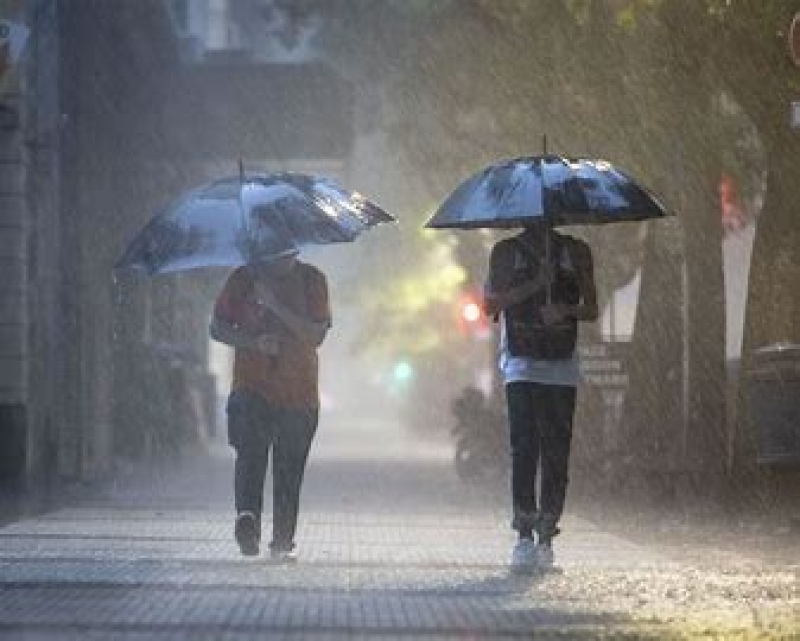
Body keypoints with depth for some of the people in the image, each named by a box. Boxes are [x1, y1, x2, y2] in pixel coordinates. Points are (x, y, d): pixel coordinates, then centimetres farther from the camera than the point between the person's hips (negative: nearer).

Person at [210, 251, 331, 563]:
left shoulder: (312, 281, 5)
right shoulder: (244, 278, 6)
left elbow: (317, 335, -6)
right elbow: (217, 327, 6)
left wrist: (275, 306, -16)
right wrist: (253, 342, -12)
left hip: (299, 393, 0)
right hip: (252, 386, 0)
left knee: (290, 471, -4)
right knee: (250, 454, -15)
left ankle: (282, 543, -6)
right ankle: (247, 516, -25)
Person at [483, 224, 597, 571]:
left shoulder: (576, 252, 12)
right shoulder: (506, 252, 9)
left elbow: (591, 310, 11)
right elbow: (490, 305, -1)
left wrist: (565, 310, -11)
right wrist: (534, 285, -12)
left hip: (562, 366, 2)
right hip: (521, 364, -2)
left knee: (556, 453, -2)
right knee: (523, 447, -13)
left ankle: (546, 536, 2)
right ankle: (524, 535, -15)